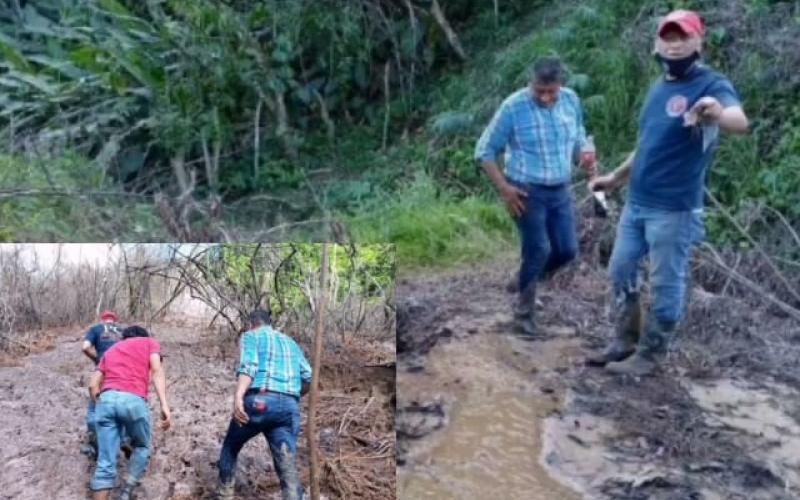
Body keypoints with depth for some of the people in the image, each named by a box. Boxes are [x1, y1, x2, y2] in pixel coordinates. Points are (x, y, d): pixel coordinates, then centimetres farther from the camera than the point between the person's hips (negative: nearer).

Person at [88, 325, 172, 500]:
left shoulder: (111, 349, 33)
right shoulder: (150, 342, 22)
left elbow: (93, 385, 21)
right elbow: (156, 370, 2)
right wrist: (164, 405, -7)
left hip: (106, 399, 3)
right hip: (133, 400, -3)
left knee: (105, 463, 7)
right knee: (142, 448, 21)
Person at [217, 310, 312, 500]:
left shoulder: (251, 335, 11)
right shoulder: (290, 342, 27)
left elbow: (248, 365, -10)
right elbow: (307, 377, 16)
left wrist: (238, 396, -23)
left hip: (259, 400, -3)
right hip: (289, 406, 3)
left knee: (230, 447, 23)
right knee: (288, 467, -4)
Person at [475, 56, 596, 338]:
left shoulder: (571, 100, -2)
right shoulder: (513, 107, -17)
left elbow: (578, 140, 14)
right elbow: (484, 151, -10)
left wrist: (585, 161, -7)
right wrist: (503, 187, -18)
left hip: (560, 190, 6)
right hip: (526, 192, -6)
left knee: (567, 250, 7)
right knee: (537, 251, -5)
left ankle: (525, 282, 33)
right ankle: (524, 311, 15)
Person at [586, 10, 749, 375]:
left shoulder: (711, 85, -12)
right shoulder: (659, 87, 12)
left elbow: (739, 122, -33)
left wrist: (718, 114, -55)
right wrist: (615, 177, 26)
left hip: (674, 209, -8)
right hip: (636, 202, 8)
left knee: (666, 285, 2)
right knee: (621, 271, 15)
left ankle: (649, 355, 15)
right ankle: (624, 343, 29)